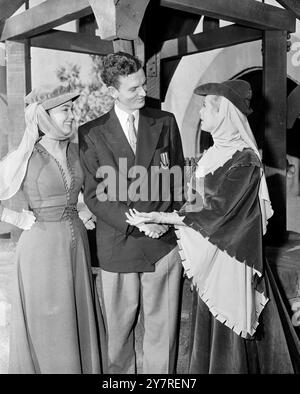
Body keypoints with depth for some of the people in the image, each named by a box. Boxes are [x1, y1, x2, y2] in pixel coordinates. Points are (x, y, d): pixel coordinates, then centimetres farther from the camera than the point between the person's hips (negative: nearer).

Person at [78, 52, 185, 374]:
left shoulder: (165, 122, 6)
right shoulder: (91, 133, 0)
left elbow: (178, 178, 10)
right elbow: (93, 194, -3)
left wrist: (166, 219, -5)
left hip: (164, 242, 1)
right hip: (118, 245, -1)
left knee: (162, 328, 9)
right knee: (118, 329, 13)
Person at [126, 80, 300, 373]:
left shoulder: (244, 160, -19)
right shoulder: (215, 153, 6)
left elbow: (214, 212, -21)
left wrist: (160, 217, -20)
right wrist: (163, 219, 1)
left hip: (229, 254, -8)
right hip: (208, 251, 8)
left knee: (228, 333, 6)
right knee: (208, 324, 19)